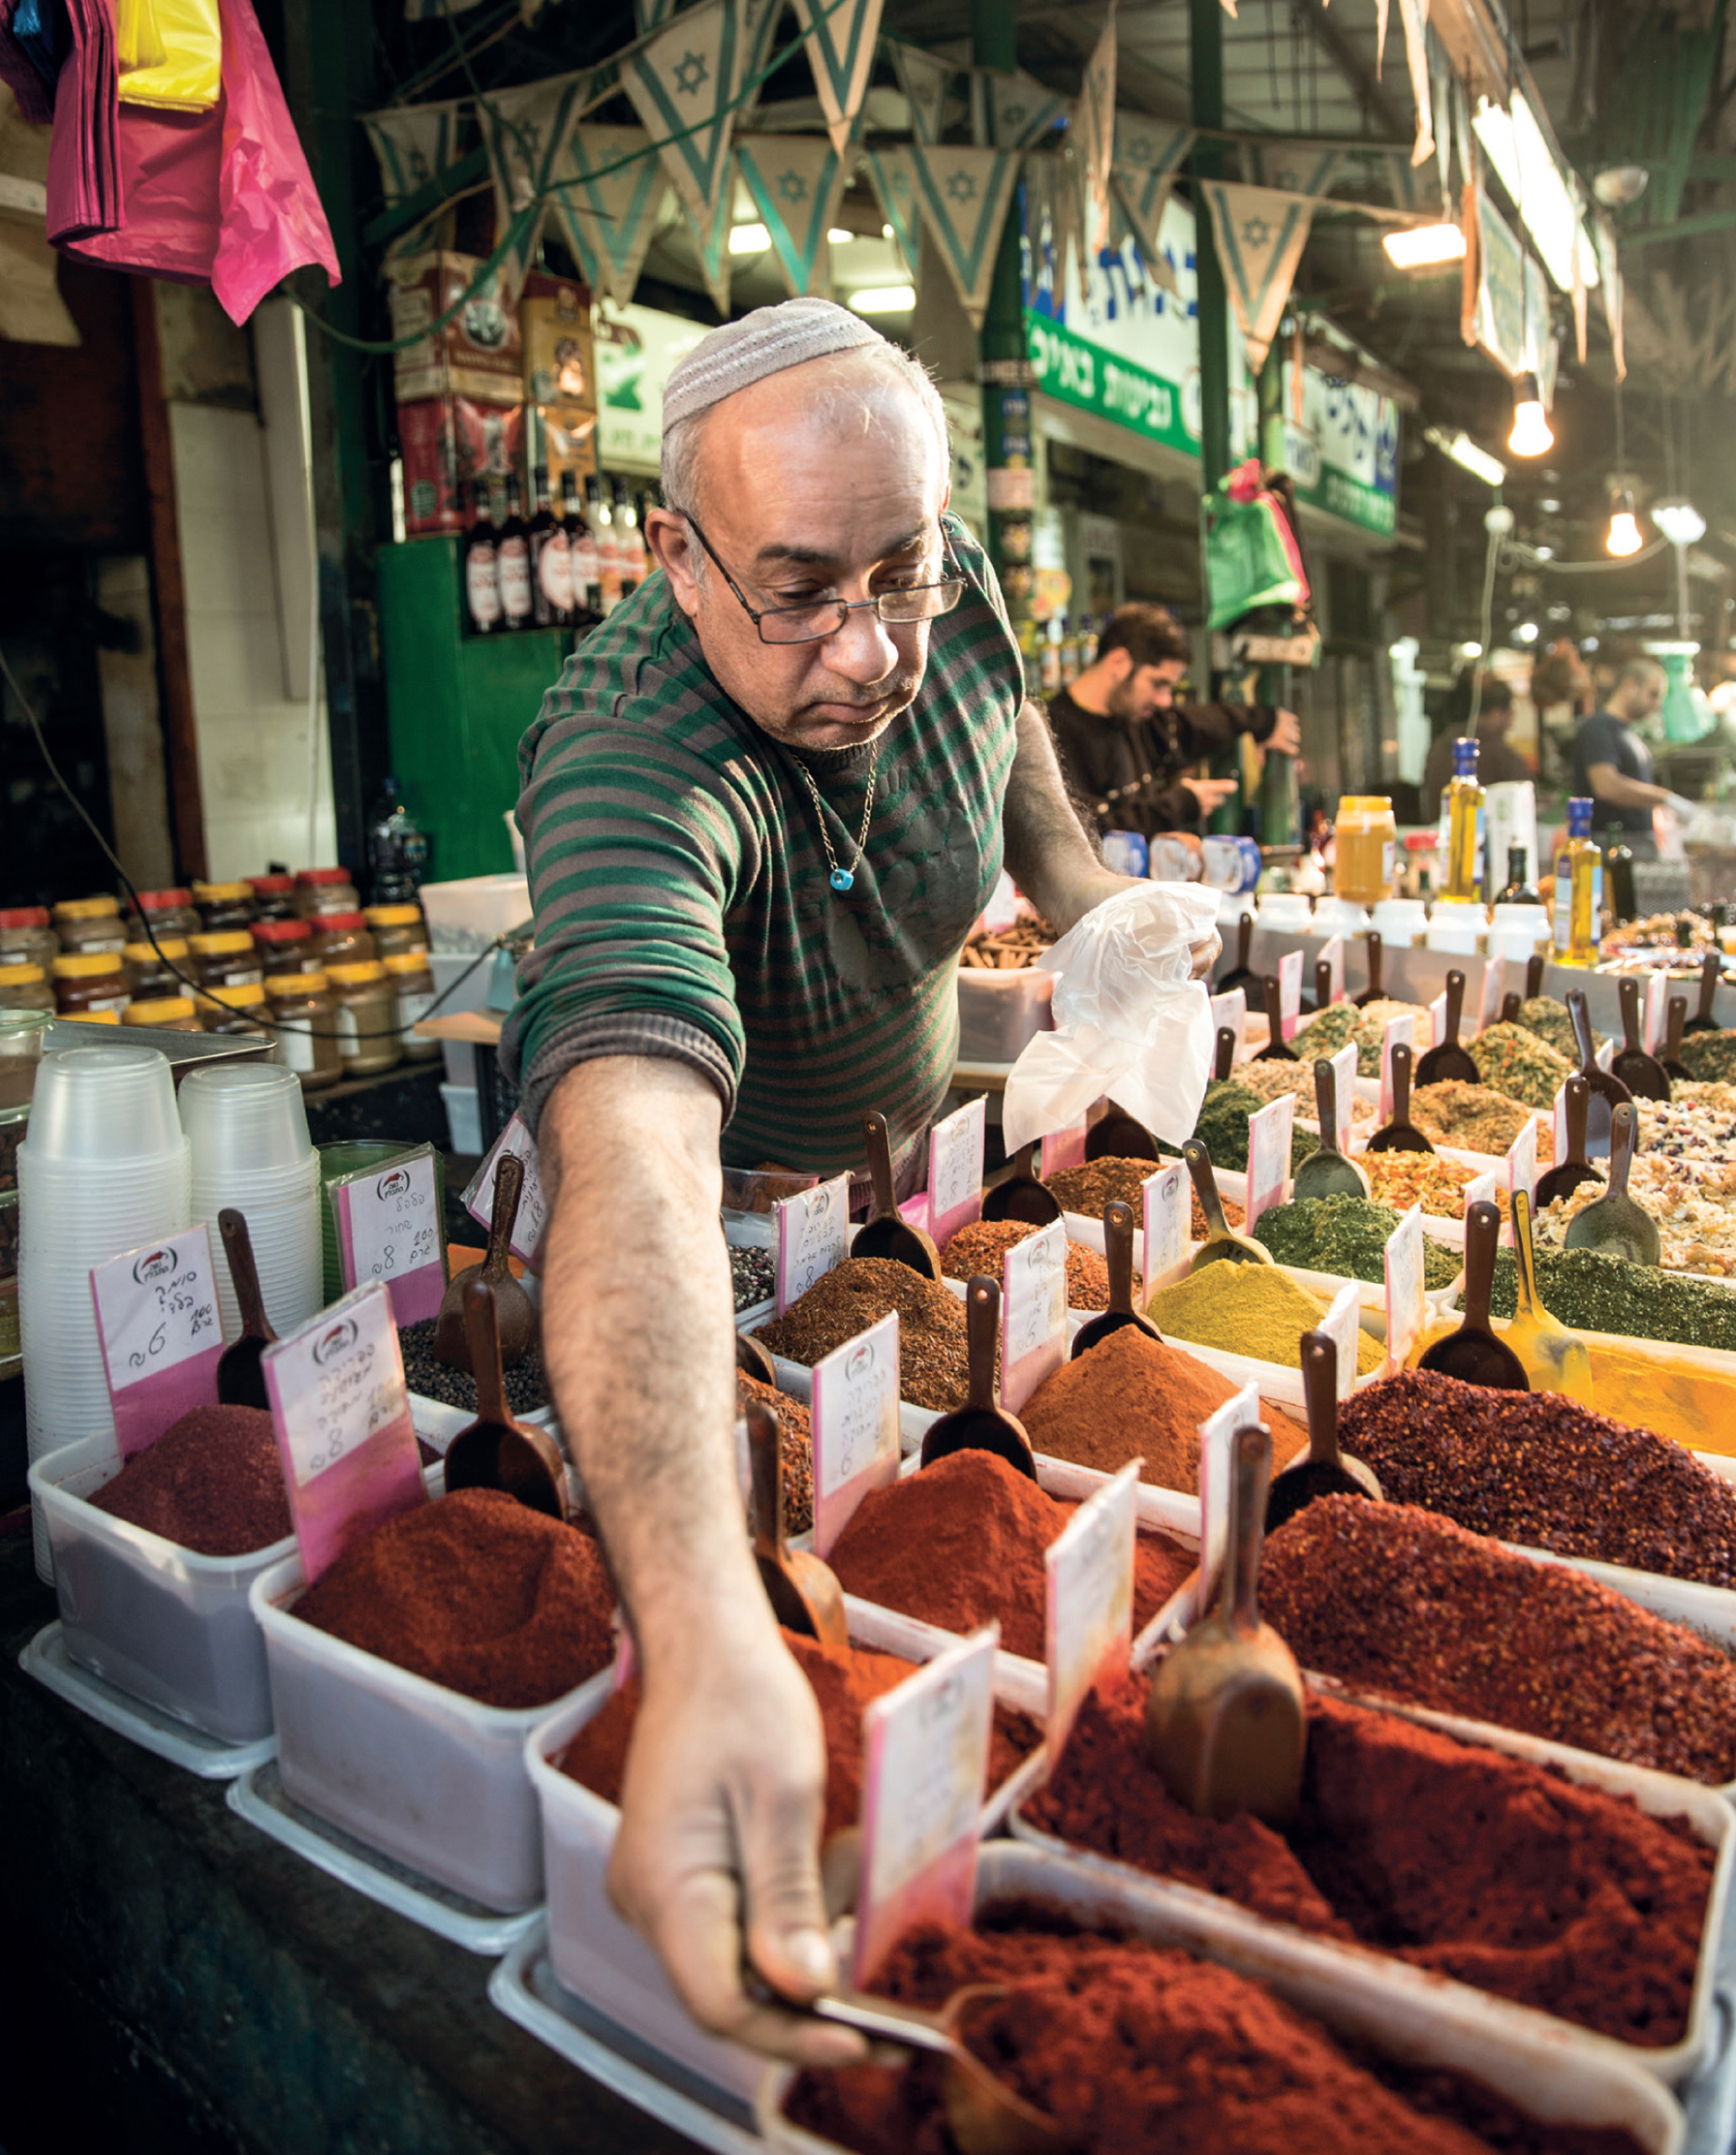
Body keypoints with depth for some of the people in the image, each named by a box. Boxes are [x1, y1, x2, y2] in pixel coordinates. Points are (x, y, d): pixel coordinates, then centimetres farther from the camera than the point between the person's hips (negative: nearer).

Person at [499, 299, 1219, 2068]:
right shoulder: (628, 767, -44)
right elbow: (633, 1152, -62)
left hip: (906, 1150, 7)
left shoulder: (945, 597, -22)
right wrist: (703, 1639, -74)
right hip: (725, 1208, -6)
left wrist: (1071, 876, 6)